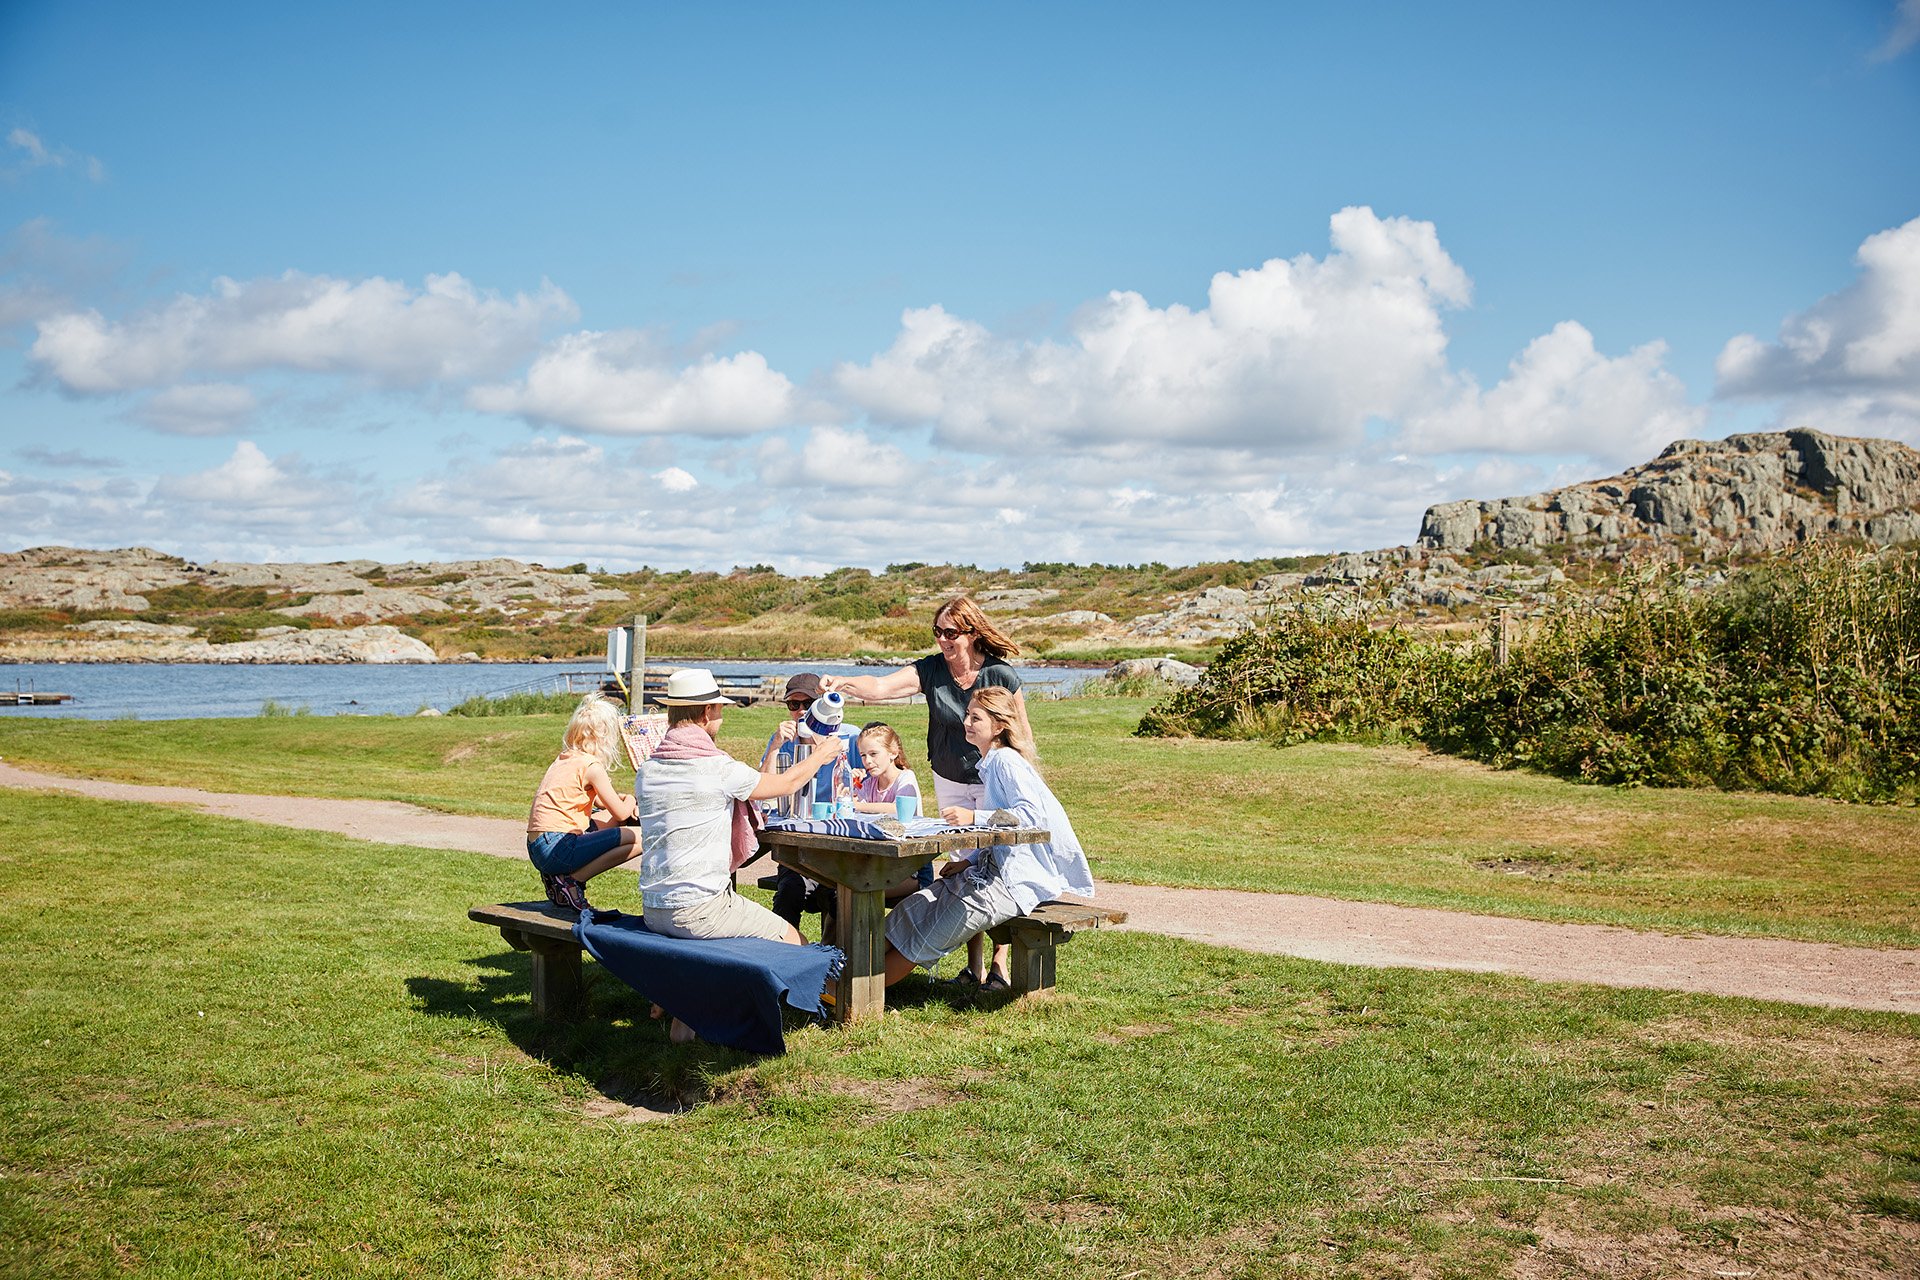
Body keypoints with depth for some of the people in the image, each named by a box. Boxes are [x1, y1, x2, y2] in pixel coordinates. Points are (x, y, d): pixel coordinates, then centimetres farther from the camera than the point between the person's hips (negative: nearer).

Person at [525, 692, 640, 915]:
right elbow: (621, 813, -4)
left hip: (536, 848, 10)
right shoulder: (591, 766, -8)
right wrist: (630, 802, 17)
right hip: (556, 848, -10)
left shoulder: (565, 759, 18)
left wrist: (621, 798, 21)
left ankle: (557, 875, 13)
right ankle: (570, 880, -11)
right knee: (637, 839, -13)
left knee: (603, 825, 29)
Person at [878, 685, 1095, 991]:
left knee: (931, 934, -10)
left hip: (1016, 880, -10)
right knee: (916, 907, 1)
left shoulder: (1006, 761, -12)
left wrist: (974, 817, -28)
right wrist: (969, 861, 10)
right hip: (995, 868, 10)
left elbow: (1031, 813, -26)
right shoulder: (991, 763, 18)